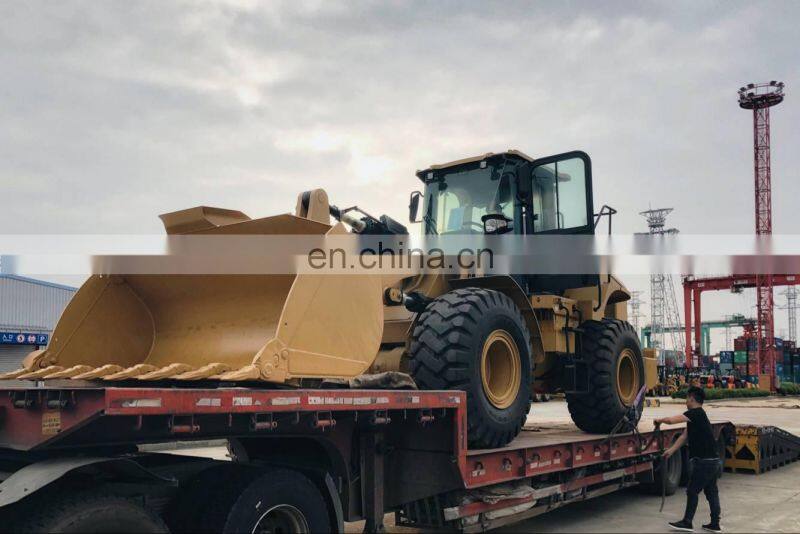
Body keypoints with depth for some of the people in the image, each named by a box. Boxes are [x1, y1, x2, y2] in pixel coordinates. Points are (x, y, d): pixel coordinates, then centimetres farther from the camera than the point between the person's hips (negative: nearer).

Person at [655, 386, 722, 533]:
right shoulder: (695, 416, 14)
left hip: (704, 461, -9)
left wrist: (659, 420, -4)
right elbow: (684, 436, 14)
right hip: (713, 460, 9)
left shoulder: (696, 413, -16)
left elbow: (671, 420, -23)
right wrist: (671, 450, 9)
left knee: (692, 491, 0)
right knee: (711, 492, 14)